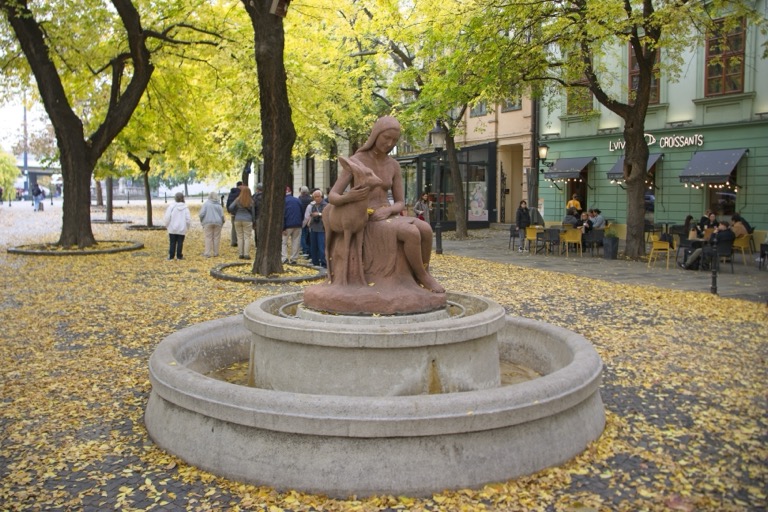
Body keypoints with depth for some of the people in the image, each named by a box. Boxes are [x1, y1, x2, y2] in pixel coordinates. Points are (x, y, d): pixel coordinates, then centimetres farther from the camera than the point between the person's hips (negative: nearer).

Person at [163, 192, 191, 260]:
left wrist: (167, 225, 8)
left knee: (172, 243, 7)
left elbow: (167, 217, -9)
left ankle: (171, 256, 9)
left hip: (172, 229, 0)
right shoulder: (185, 208, -5)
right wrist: (187, 227, 11)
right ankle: (179, 256, 9)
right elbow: (188, 219, -5)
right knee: (180, 243, 6)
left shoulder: (172, 206, -8)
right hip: (182, 229, 0)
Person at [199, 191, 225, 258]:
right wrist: (222, 223, 15)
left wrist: (202, 221, 5)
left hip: (208, 223, -2)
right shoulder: (219, 205, 3)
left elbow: (202, 214, -10)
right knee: (216, 238, 6)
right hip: (217, 223, 2)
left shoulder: (206, 203, -4)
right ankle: (215, 253, 10)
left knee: (208, 238, 2)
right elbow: (222, 215, 1)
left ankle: (207, 253, 1)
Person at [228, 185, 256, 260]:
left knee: (240, 237, 7)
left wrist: (234, 214, 10)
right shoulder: (251, 201, -2)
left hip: (237, 220, 1)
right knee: (247, 237, 2)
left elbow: (230, 208, -9)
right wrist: (253, 222, 14)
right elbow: (253, 212, 4)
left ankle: (240, 254, 8)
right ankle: (246, 254, -3)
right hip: (247, 220, -1)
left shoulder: (237, 200, -3)